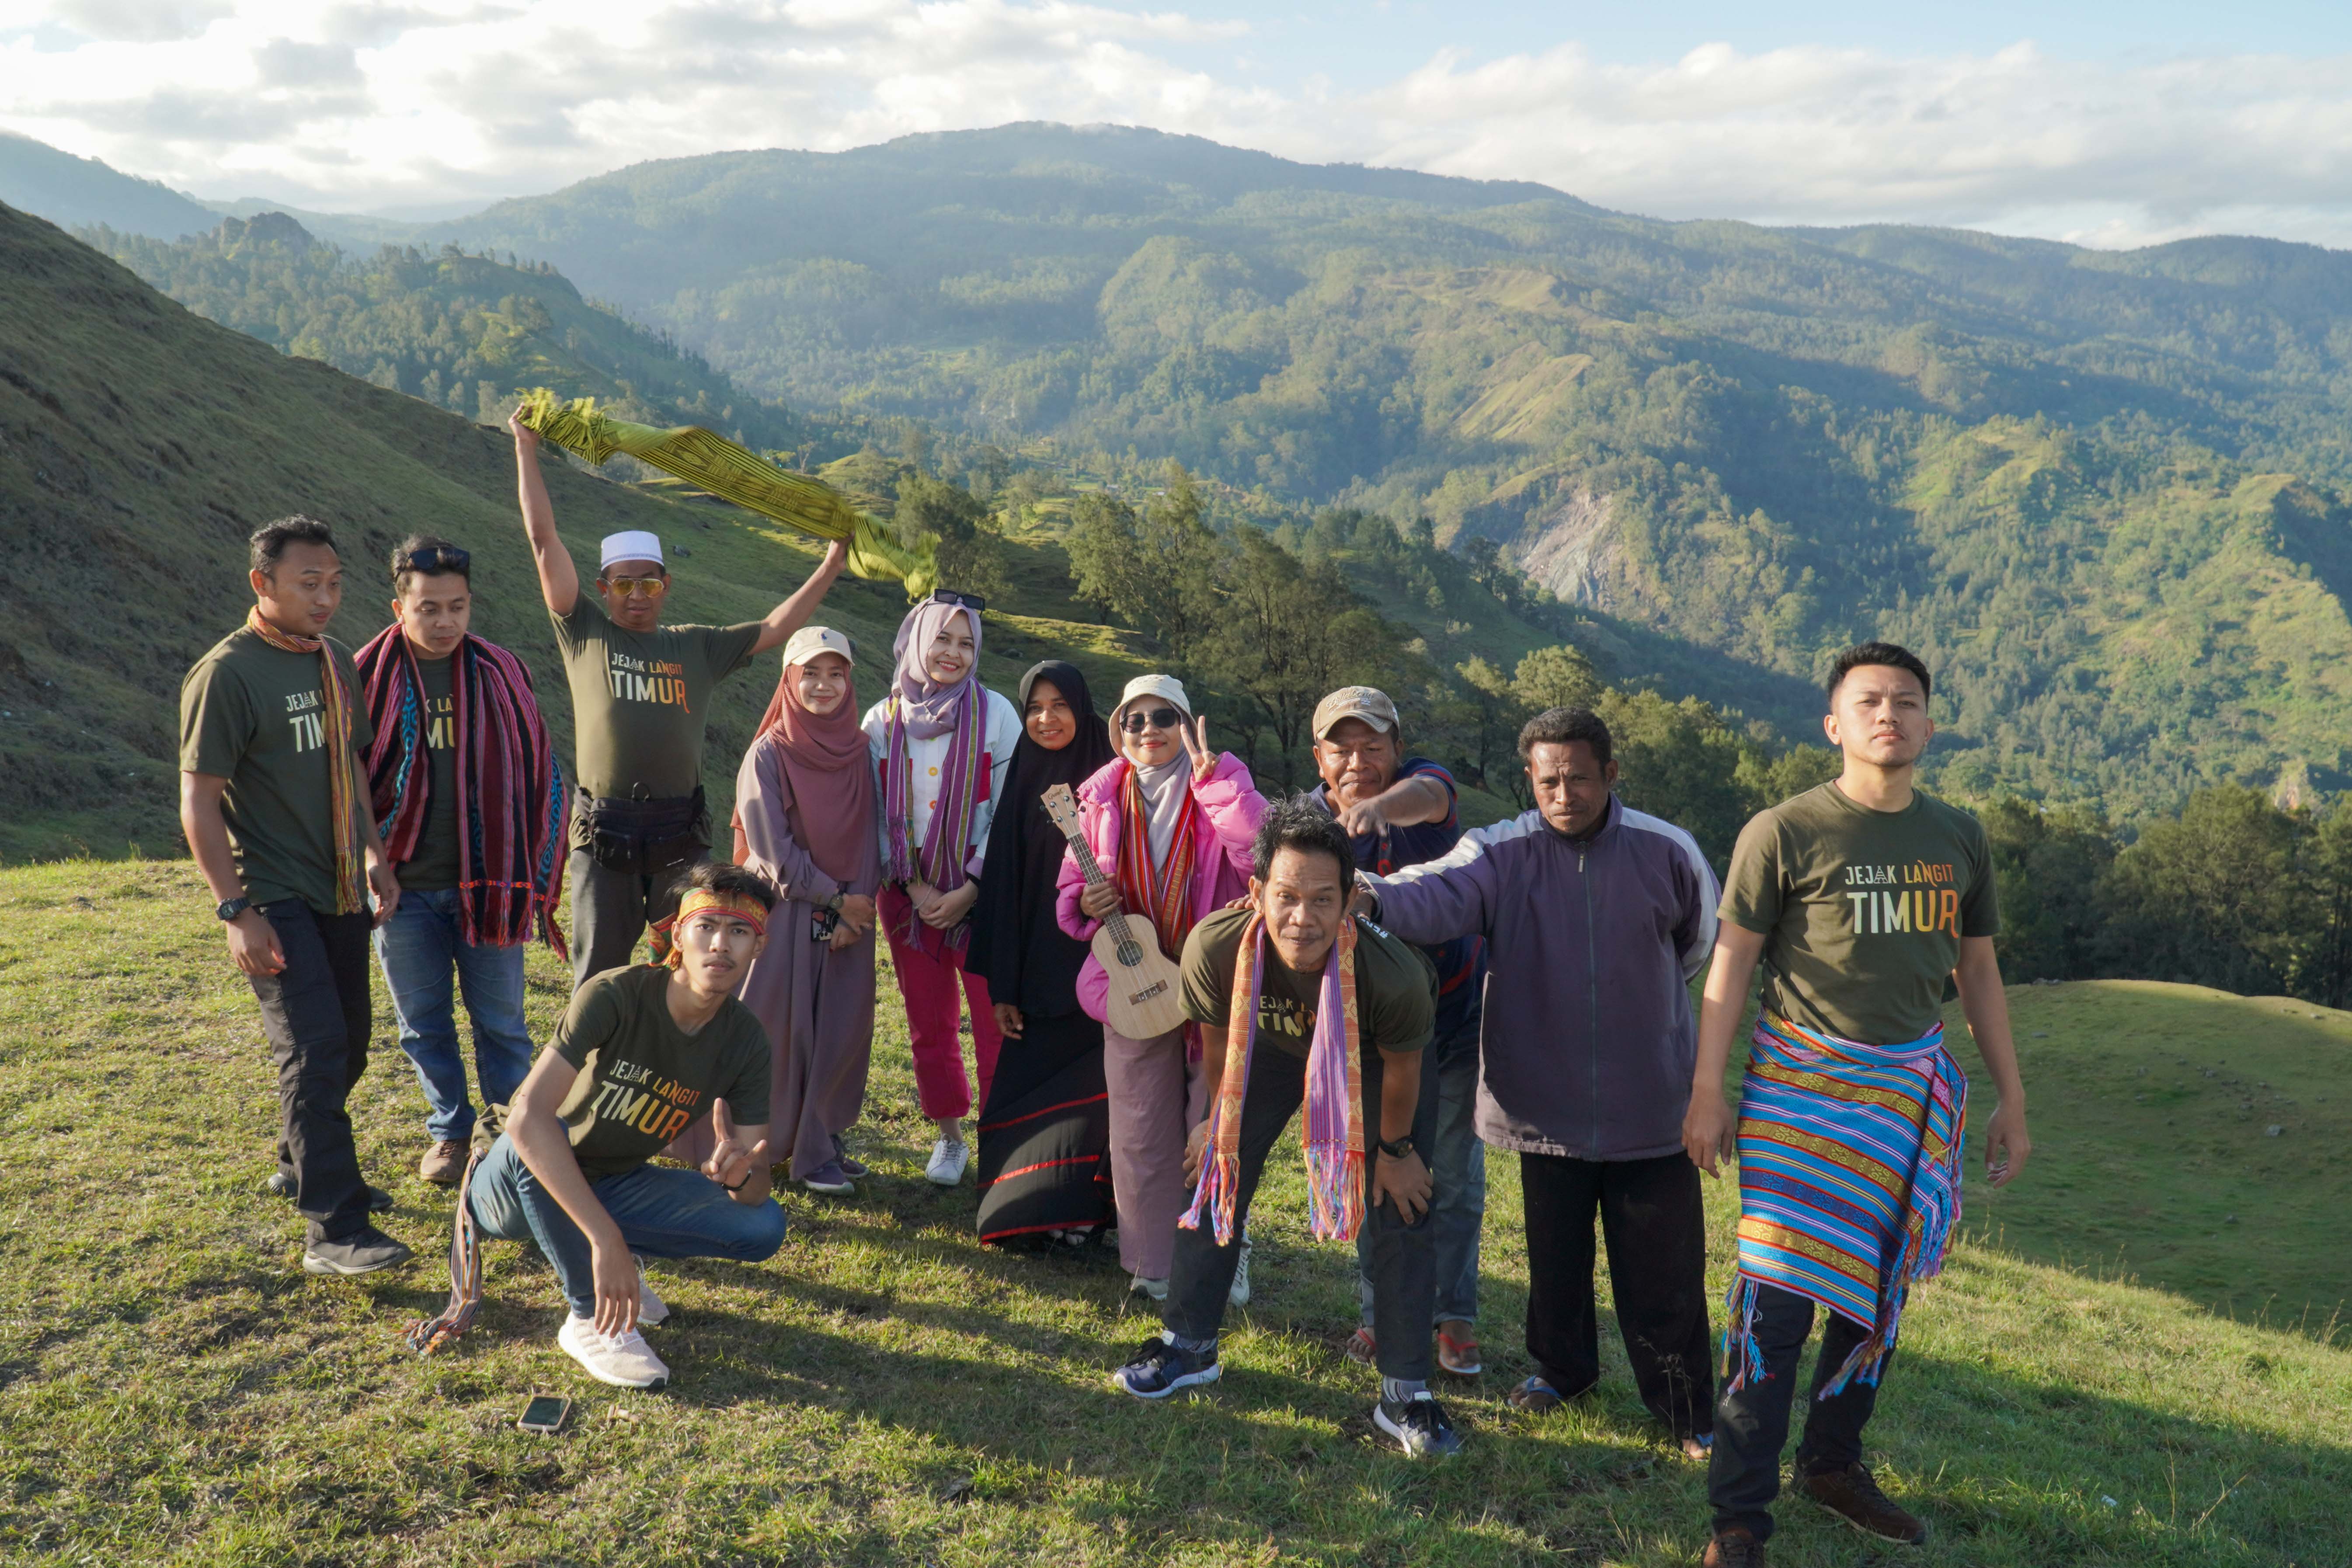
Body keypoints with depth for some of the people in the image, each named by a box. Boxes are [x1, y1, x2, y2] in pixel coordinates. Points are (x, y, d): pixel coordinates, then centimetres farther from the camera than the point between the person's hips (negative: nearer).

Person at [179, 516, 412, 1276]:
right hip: (276, 899, -8)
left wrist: (375, 856, 17)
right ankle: (333, 1233, -11)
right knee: (314, 1051, -13)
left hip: (339, 891, 8)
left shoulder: (335, 661, 9)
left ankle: (302, 1169, 36)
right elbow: (198, 801, -16)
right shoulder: (226, 674, -15)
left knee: (345, 1047, 15)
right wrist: (236, 910, -20)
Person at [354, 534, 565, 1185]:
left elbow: (537, 776, 7)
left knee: (501, 1021, 6)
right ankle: (449, 1132, 28)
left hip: (487, 883, 0)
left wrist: (536, 876, 4)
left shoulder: (501, 674, 1)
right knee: (424, 1024, 11)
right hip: (404, 888, 0)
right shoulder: (370, 678, -2)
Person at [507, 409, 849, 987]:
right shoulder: (585, 636, 7)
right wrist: (526, 448, 7)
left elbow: (776, 629, 12)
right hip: (603, 836, -1)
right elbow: (544, 540, 6)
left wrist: (831, 565, 9)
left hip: (681, 837, 1)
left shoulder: (697, 647, 13)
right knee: (598, 983, 6)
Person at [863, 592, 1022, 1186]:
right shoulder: (883, 721, 4)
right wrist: (914, 886, -6)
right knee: (929, 1026, 9)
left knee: (997, 1021, -6)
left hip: (984, 893, -2)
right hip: (909, 895, 2)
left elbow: (1009, 811, -4)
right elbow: (877, 816, 4)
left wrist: (969, 891, -10)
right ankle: (950, 1137, 23)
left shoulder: (995, 713, -2)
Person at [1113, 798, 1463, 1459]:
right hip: (1271, 1046, 2)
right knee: (1216, 1170, 4)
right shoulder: (1215, 946, -38)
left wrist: (1394, 1149, -5)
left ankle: (1405, 1393, 6)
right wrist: (1223, 1118, 2)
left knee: (1402, 1207, -7)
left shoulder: (1391, 974, -43)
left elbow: (1401, 1066, -20)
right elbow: (1217, 1039, -14)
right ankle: (1189, 1345, 25)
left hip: (1368, 1054, -2)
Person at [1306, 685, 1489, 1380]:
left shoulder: (1420, 780, -16)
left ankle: (1456, 1318, 19)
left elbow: (1427, 796, -42)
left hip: (1456, 1012, -2)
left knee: (1454, 1173, 5)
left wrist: (1379, 807, -64)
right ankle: (1379, 1313, 24)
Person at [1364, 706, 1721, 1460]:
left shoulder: (1667, 852, -7)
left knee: (1664, 1269, 6)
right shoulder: (1502, 854, -10)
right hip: (1546, 1104, 1)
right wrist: (1374, 895, -51)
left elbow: (1699, 944, 12)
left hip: (1650, 1107, -1)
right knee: (1554, 1255, 19)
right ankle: (1561, 1366, 42)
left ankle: (1688, 1410, 23)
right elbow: (1438, 895, -30)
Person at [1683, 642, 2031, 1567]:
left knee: (1879, 1290, 13)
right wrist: (1705, 1094, -6)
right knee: (1780, 1297, -7)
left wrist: (2011, 1099, 14)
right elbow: (1729, 967, -4)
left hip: (1915, 1092, 5)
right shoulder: (1783, 834, -7)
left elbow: (1978, 971, 15)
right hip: (1802, 1086, -5)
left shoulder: (1959, 839, 7)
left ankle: (1833, 1464, 31)